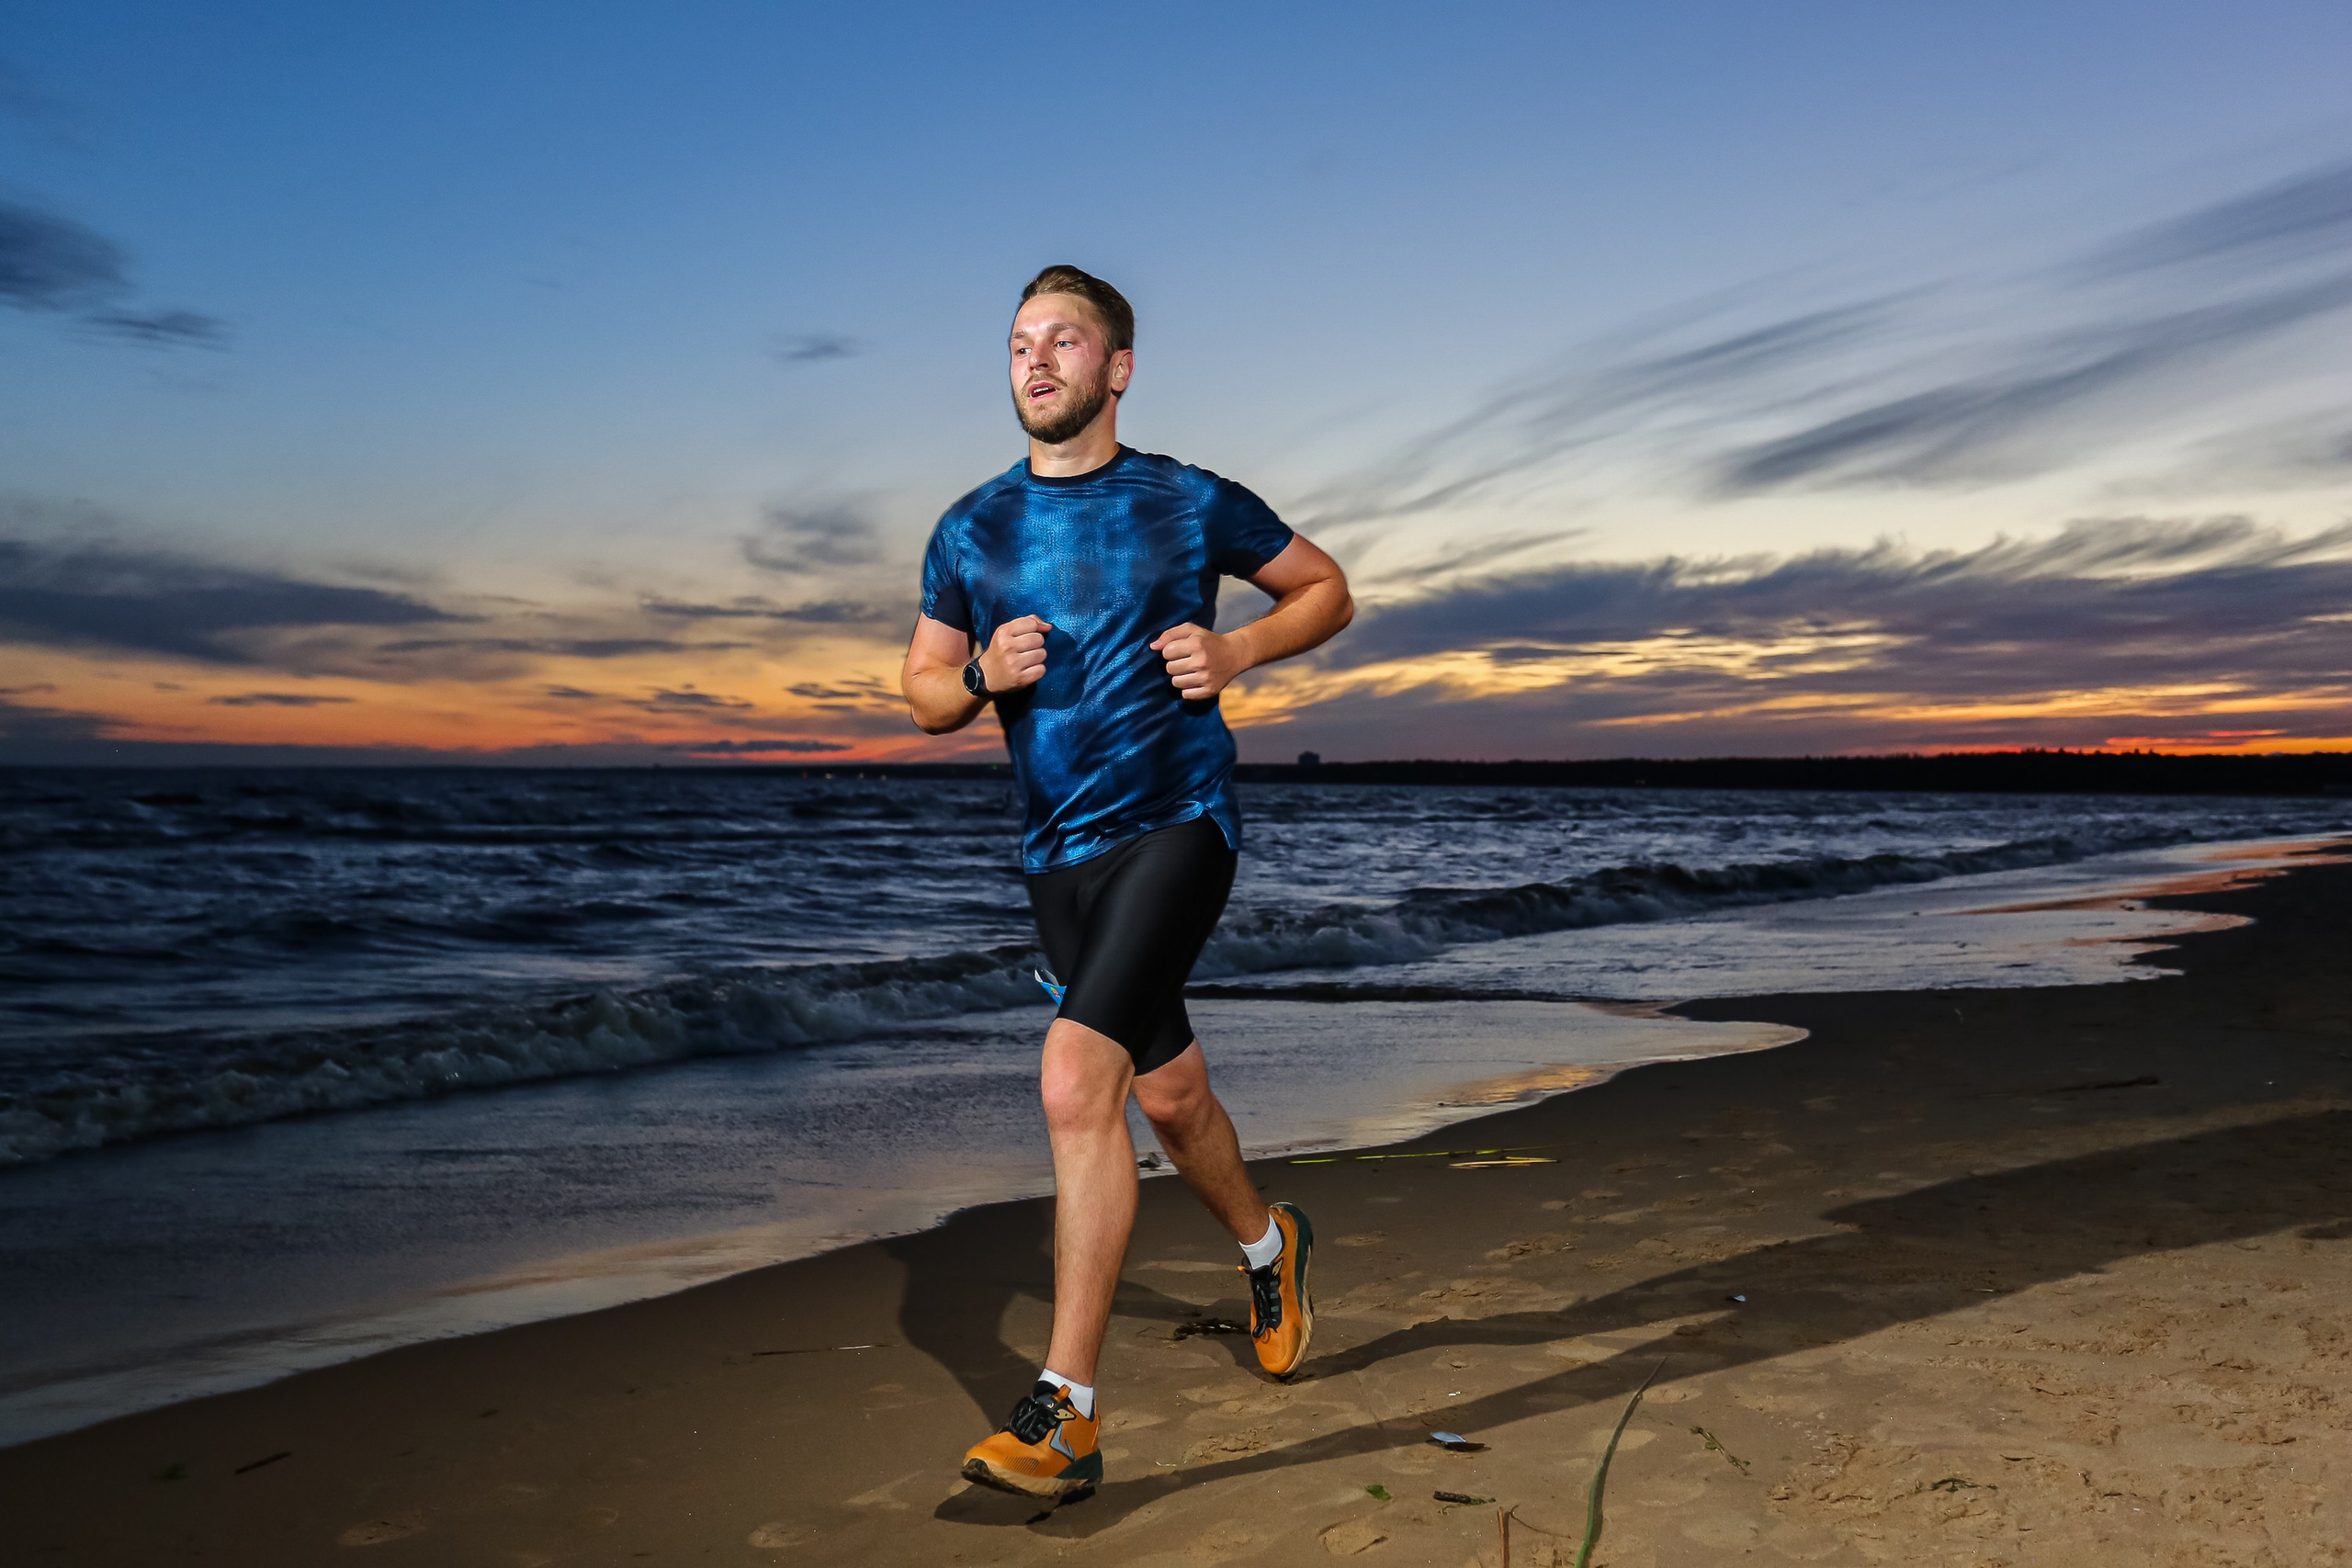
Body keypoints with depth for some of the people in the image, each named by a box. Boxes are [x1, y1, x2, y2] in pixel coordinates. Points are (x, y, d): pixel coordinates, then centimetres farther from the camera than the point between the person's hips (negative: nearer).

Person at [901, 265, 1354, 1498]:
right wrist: (982, 674, -10)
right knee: (1166, 1092, 16)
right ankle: (1266, 1247, 48)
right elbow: (923, 697, 14)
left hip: (1179, 820, -5)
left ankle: (1066, 1412, -15)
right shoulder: (972, 531, 8)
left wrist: (1236, 650, -7)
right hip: (1058, 848, 5)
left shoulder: (1192, 504, 0)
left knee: (1076, 1081, -22)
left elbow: (1327, 589, 12)